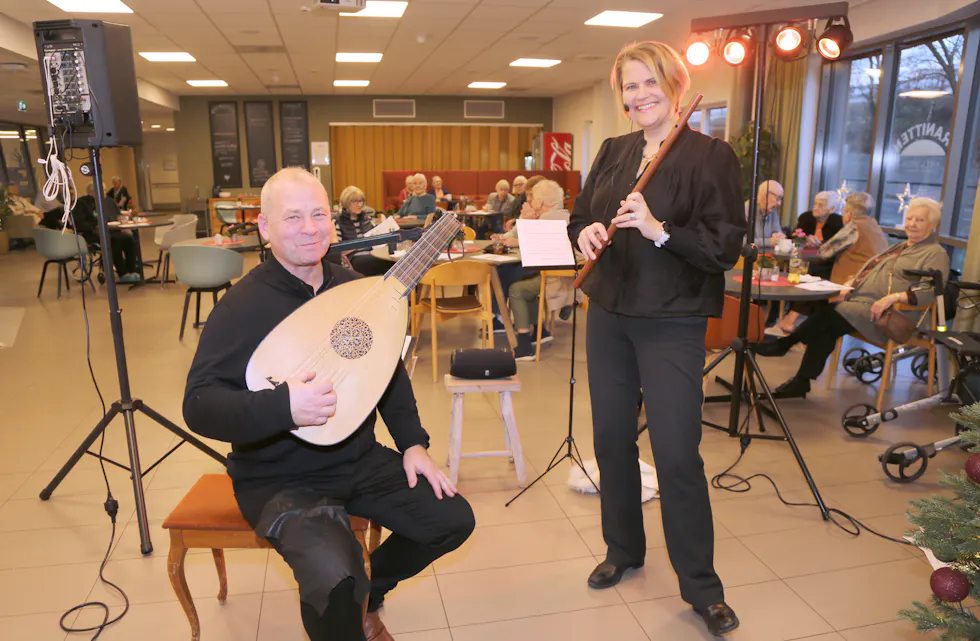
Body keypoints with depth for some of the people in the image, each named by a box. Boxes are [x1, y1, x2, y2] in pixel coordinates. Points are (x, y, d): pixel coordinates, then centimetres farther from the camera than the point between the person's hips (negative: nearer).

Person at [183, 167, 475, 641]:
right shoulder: (243, 305, -17)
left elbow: (390, 370, 10)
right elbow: (199, 406, -20)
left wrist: (413, 443, 1)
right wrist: (283, 406, -37)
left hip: (359, 460, 6)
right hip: (281, 478, -6)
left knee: (453, 519, 0)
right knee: (333, 577, -30)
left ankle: (366, 593, 26)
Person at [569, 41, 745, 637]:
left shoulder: (711, 155, -7)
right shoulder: (613, 151, 10)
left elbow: (726, 248, -12)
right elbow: (581, 214, 17)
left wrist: (660, 230, -25)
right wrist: (586, 231, -6)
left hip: (672, 324, -5)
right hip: (608, 314, 6)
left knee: (677, 454, -3)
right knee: (612, 438, 14)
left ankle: (701, 586, 19)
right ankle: (623, 549, 36)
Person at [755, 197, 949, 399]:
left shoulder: (936, 254, -1)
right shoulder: (898, 247, 26)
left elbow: (931, 291, -15)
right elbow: (869, 270, 28)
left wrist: (894, 297, -27)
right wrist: (850, 283, 8)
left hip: (884, 315, -8)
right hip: (860, 301, 8)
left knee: (828, 316, -25)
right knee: (824, 329, -16)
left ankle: (784, 343, -12)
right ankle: (801, 383, -14)